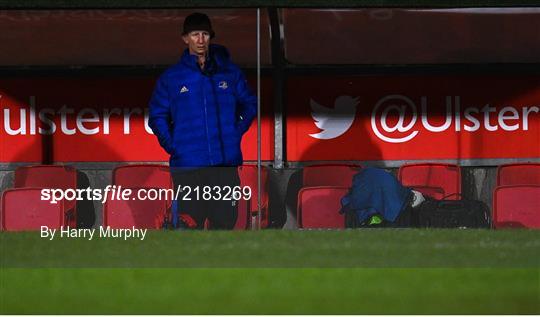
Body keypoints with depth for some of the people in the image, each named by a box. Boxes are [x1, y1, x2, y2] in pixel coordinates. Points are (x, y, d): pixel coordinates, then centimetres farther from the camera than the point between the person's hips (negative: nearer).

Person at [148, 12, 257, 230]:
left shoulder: (230, 73, 9)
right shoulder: (171, 78, 6)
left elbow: (249, 105, 17)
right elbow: (157, 117, 11)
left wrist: (236, 134, 4)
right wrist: (172, 145, -1)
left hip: (226, 164, 1)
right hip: (187, 166, -1)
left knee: (225, 221, 1)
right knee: (189, 227, -3)